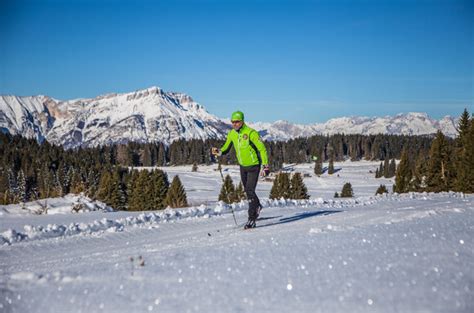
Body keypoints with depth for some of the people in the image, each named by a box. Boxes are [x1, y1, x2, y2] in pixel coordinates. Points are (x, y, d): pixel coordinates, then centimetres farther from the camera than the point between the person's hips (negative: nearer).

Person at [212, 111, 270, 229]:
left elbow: (262, 149, -18)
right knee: (247, 190, 19)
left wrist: (265, 166, -22)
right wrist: (219, 152, -16)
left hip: (254, 166, -7)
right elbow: (226, 148, 7)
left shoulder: (251, 133, -22)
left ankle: (252, 219, -11)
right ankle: (257, 207, 46)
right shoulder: (231, 134, -3)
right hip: (243, 166, 7)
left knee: (250, 191, -16)